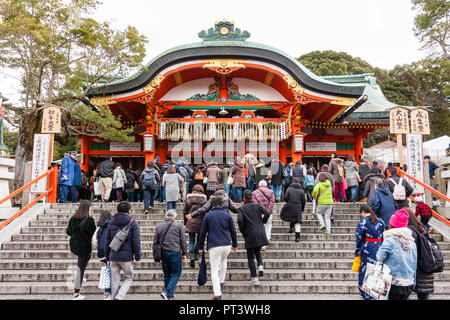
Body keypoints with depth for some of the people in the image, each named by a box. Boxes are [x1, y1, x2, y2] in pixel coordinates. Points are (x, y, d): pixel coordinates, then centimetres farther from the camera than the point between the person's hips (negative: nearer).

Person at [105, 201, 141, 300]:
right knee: (128, 278, 13)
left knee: (114, 281, 12)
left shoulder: (111, 222, 8)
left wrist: (108, 257, 17)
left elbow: (107, 241, 10)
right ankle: (119, 297, -6)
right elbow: (136, 241, -10)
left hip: (113, 256, 4)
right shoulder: (133, 222, -6)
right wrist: (137, 257, -2)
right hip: (127, 256, -3)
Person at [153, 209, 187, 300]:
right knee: (176, 274, 4)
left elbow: (155, 242, 10)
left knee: (167, 274, 15)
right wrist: (184, 254, 8)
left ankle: (169, 295, 21)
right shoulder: (178, 226, -1)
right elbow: (183, 241, 0)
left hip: (163, 253, 4)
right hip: (175, 252, -4)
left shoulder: (159, 226, 8)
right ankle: (167, 293, -11)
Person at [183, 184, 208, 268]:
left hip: (190, 223, 1)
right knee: (199, 240, 17)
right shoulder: (204, 199, -3)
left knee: (191, 240, 7)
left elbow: (184, 211, 6)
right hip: (200, 223, -1)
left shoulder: (189, 198, 3)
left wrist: (185, 223, 14)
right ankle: (195, 255, 17)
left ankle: (192, 257, -5)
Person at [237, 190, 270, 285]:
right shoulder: (257, 205, 5)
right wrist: (262, 222, 9)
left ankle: (254, 278, 5)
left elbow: (239, 220, -17)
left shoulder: (241, 208, -2)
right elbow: (267, 214, -6)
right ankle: (260, 265, 0)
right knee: (257, 251, 26)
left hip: (250, 235, -3)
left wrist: (243, 231, -3)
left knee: (250, 257, 7)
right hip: (260, 234, 3)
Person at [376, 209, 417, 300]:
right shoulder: (412, 242, 5)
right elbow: (414, 266, 11)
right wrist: (413, 284, 20)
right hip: (409, 284, 6)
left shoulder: (389, 241, -13)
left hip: (393, 284, -5)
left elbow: (380, 258, -16)